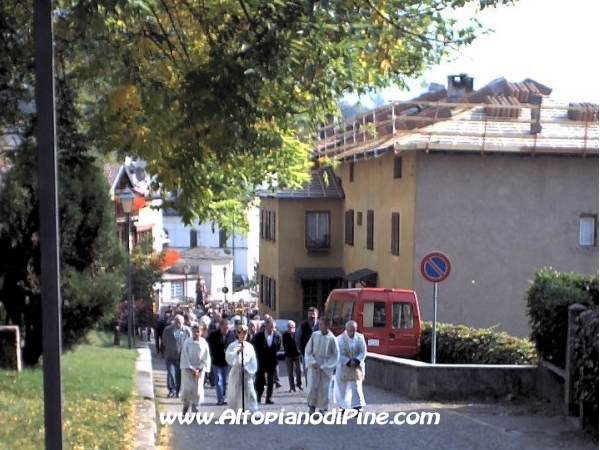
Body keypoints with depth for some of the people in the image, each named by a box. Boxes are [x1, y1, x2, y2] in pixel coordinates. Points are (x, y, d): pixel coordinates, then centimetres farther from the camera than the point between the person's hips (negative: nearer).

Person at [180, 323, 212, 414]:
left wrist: (199, 369, -10)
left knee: (198, 390, 1)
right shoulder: (187, 342, -7)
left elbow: (206, 358, -2)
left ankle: (195, 410, 11)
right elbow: (184, 357, -7)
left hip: (199, 371, 1)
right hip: (187, 369, -1)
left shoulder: (204, 343, -4)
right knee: (187, 389, -7)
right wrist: (191, 369, -12)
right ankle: (185, 407, 17)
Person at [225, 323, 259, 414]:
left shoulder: (249, 346, 4)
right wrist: (238, 351, -22)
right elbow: (229, 358, -13)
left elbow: (253, 361, 5)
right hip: (236, 373, -1)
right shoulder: (232, 346, -1)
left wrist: (249, 370, -6)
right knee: (235, 393, 4)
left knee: (250, 392, -6)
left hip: (247, 373, 1)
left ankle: (254, 412, -7)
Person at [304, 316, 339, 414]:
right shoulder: (314, 335, -3)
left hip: (326, 368, -1)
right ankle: (312, 405, 17)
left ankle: (323, 408, 22)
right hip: (314, 365, 1)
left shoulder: (332, 339, -9)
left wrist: (325, 366, -8)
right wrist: (312, 362, -7)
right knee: (312, 387, -6)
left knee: (324, 389, 4)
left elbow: (335, 356, -3)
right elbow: (308, 350, 5)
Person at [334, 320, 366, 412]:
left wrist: (356, 361, -17)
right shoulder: (340, 339, -11)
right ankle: (342, 406, 28)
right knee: (342, 388, 10)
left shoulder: (360, 338, -3)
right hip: (343, 367, -1)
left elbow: (363, 352, -2)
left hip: (356, 367, 1)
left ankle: (358, 408, -5)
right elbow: (339, 355, -13)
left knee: (356, 387, -5)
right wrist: (348, 362, -21)